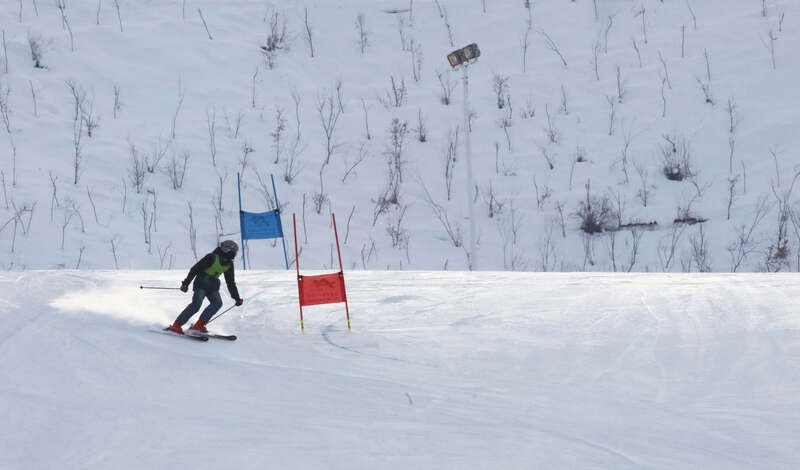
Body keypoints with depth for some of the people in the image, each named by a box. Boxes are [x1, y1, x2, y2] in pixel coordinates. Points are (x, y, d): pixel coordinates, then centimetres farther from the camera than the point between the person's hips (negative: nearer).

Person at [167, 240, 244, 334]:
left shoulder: (229, 264, 7)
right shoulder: (212, 257, -13)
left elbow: (230, 282, 17)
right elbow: (195, 269, -11)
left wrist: (237, 298, 16)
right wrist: (186, 283, -15)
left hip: (212, 286, 6)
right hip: (202, 283, -6)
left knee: (217, 303, -21)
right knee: (196, 304, -23)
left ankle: (199, 325, -17)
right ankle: (176, 325, -18)